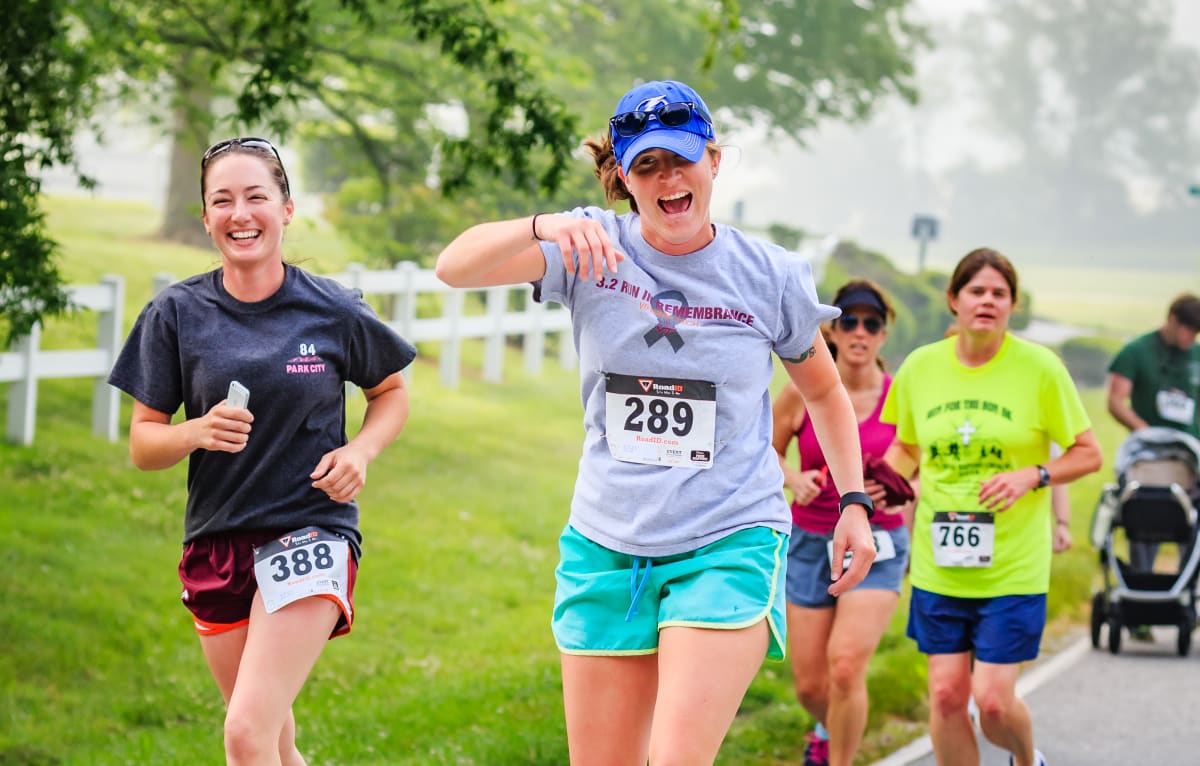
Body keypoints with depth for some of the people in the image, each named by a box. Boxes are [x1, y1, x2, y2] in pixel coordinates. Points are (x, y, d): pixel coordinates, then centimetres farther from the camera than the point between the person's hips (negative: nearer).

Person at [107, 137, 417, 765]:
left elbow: (391, 392, 15)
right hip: (217, 543, 3)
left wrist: (360, 450, -5)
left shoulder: (333, 312, -3)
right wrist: (199, 431, -18)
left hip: (310, 533, -3)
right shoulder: (177, 314, 0)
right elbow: (142, 444, 3)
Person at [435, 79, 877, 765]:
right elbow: (455, 267, -17)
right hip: (608, 546, 2)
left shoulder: (771, 277, -2)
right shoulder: (594, 250, -2)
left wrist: (855, 502, 8)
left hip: (730, 546, -2)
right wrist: (545, 228, -34)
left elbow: (824, 390, 16)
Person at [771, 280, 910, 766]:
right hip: (810, 543, 2)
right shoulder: (803, 393, -4)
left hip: (876, 547, -2)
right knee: (810, 685, 7)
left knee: (846, 666, -21)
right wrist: (794, 480, -10)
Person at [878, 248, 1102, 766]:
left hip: (1013, 567, -3)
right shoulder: (920, 366, 2)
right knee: (946, 694, 0)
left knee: (993, 700, -5)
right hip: (938, 564, 3)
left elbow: (1088, 454, 0)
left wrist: (1032, 475, -16)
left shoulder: (1039, 367, -6)